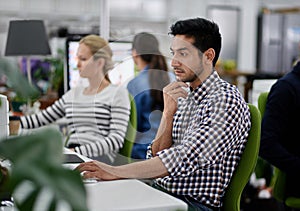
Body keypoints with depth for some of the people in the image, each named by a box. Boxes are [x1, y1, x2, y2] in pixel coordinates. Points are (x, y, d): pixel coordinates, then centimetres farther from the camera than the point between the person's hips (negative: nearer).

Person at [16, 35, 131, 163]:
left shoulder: (117, 93, 3)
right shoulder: (73, 94, 24)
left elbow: (117, 139, -8)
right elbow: (43, 118, 26)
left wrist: (78, 151, -18)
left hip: (99, 157, -5)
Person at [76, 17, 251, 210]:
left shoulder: (226, 101, -13)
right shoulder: (182, 97, 13)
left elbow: (186, 159, -24)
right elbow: (155, 157, 9)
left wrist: (116, 172, -26)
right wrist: (168, 113, -7)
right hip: (160, 192, 7)